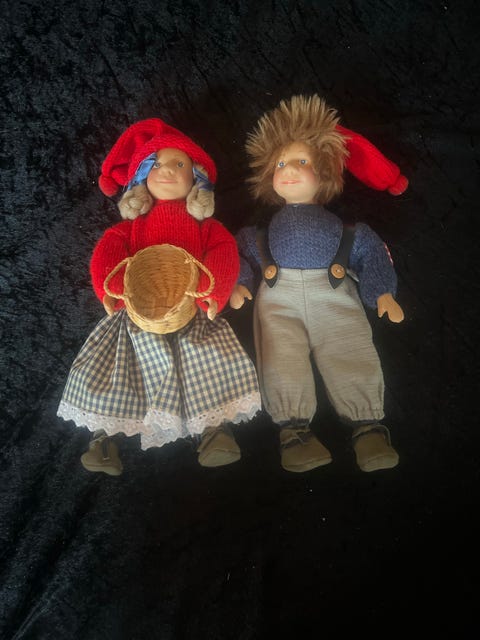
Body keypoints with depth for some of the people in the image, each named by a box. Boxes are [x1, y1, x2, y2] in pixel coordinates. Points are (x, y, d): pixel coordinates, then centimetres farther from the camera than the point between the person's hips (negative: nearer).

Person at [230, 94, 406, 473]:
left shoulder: (341, 223, 22)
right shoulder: (266, 224, 26)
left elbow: (371, 252, 16)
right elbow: (242, 251, 17)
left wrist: (383, 292, 2)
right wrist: (239, 284, -2)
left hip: (335, 291, 0)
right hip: (278, 293, 1)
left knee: (352, 356, -14)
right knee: (282, 359, -17)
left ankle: (368, 427, -11)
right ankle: (294, 429, -15)